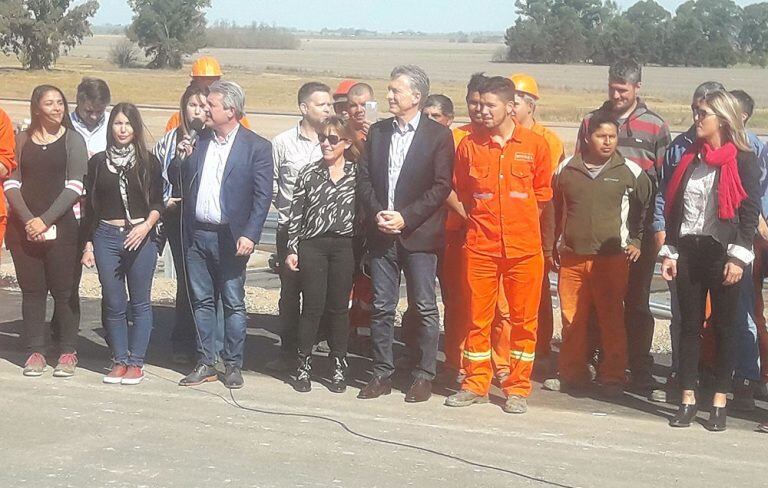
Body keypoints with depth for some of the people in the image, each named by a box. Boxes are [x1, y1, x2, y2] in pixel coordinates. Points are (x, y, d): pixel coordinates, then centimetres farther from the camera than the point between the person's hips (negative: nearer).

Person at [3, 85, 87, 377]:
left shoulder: (73, 139, 3)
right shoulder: (22, 140, 10)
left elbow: (74, 186, -5)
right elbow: (11, 183, 4)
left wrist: (45, 219, -12)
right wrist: (28, 220, -9)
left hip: (60, 226, -2)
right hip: (23, 228, 2)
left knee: (63, 291, -1)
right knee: (31, 290, 4)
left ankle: (68, 351, 7)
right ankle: (36, 350, 10)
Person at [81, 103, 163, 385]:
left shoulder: (148, 162, 3)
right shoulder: (98, 162, 8)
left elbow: (157, 203, 2)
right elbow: (90, 206, 10)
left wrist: (146, 226, -16)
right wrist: (88, 244, 7)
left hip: (140, 237, -1)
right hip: (106, 237, 2)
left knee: (140, 303, 2)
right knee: (113, 304, 4)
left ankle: (136, 362, 10)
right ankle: (119, 360, 14)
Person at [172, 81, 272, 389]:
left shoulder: (256, 147, -5)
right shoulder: (198, 141, 10)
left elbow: (262, 196, -8)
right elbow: (175, 180, 15)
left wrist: (250, 236, -16)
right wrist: (181, 158, -5)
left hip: (230, 238, -4)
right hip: (196, 235, 5)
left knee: (233, 303, 4)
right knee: (202, 302, 10)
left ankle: (233, 365, 13)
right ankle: (205, 363, 19)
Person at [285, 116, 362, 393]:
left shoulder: (356, 173, 4)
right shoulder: (309, 173, 6)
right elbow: (296, 214, 6)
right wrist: (292, 250, 1)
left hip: (344, 246, 0)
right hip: (312, 245, 0)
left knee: (339, 307, 6)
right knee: (312, 306, -1)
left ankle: (338, 367, 15)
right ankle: (304, 366, 9)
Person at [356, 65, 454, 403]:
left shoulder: (438, 135, -3)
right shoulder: (377, 132, 11)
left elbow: (441, 186, -9)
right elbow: (364, 179, 9)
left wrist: (405, 217, -15)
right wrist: (377, 213, -7)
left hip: (418, 234, -4)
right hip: (381, 234, 4)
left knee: (425, 308, 2)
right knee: (381, 307, 7)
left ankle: (424, 375, 11)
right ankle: (382, 374, 15)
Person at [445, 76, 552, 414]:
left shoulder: (535, 145, 0)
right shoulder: (470, 145, 3)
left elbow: (543, 194, 11)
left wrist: (521, 223, 9)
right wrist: (481, 220, 11)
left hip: (524, 247, -1)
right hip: (480, 247, 1)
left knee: (524, 319, 4)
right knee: (478, 317, 6)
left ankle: (518, 388, 14)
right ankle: (476, 385, 17)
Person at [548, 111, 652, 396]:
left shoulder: (631, 172, 2)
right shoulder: (566, 169, 8)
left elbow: (646, 208, 14)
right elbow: (555, 209, 20)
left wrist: (636, 241, 8)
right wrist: (552, 243, 19)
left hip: (612, 258, -2)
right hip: (572, 258, 2)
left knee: (612, 320, -2)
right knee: (572, 319, 6)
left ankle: (613, 377, 7)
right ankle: (572, 374, 18)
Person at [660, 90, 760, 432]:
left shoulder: (743, 160, -3)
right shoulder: (690, 157, 12)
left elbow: (750, 211, -7)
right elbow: (674, 207, 13)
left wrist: (738, 257, -14)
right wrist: (669, 252, 7)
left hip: (722, 252, -5)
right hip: (687, 250, 5)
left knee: (724, 326, 3)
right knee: (689, 324, 6)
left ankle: (719, 402, 10)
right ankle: (687, 398, 12)